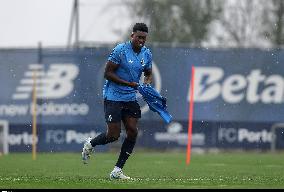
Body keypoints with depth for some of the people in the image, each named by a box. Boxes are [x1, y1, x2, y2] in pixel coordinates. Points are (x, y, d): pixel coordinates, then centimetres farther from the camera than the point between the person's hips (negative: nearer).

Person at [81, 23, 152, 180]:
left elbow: (148, 74, 20)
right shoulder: (120, 50, -15)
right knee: (113, 135, -9)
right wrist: (129, 83, -21)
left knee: (132, 132, -6)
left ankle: (117, 171, 2)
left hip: (131, 98, 6)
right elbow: (107, 73, -15)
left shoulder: (147, 54, 5)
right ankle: (90, 144, 24)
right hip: (113, 96, -6)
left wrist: (147, 84, -4)